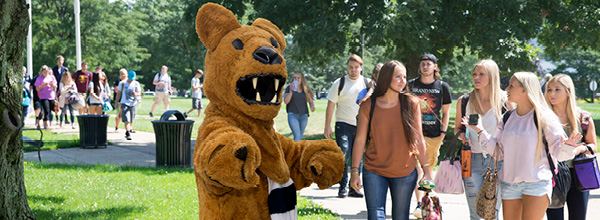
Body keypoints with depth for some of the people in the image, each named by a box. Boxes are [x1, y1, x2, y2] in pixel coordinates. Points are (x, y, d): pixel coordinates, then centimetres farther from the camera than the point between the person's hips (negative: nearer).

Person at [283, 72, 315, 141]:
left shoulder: (306, 89, 9)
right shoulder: (289, 88, 1)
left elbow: (311, 101, 12)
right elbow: (286, 101, -7)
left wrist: (312, 106, -11)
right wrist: (291, 91, -19)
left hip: (304, 115, 4)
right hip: (293, 115, -4)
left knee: (300, 137, 8)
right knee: (297, 136, -18)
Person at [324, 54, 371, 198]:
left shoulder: (367, 84, 7)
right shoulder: (339, 83, 0)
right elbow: (331, 105, 1)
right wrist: (327, 127, -4)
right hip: (343, 124, -3)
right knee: (343, 155, -13)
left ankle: (354, 188, 12)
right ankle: (343, 186, -5)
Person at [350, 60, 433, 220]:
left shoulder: (411, 104, 0)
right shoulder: (368, 106, -2)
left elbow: (418, 139, 4)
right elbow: (360, 140, 1)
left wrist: (426, 169, 2)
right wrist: (354, 171, -2)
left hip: (405, 173, 1)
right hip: (374, 172, -1)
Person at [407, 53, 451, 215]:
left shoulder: (443, 87, 6)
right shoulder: (411, 85, 5)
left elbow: (446, 112, 10)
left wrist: (443, 133, 3)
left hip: (434, 135, 1)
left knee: (429, 170, 9)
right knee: (418, 168, -13)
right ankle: (419, 204, -16)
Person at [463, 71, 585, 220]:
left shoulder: (544, 117, -6)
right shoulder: (507, 118, 9)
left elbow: (558, 152, -8)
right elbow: (498, 152, 12)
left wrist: (568, 146, -30)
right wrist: (480, 131, 7)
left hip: (537, 184, -5)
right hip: (509, 184, 5)